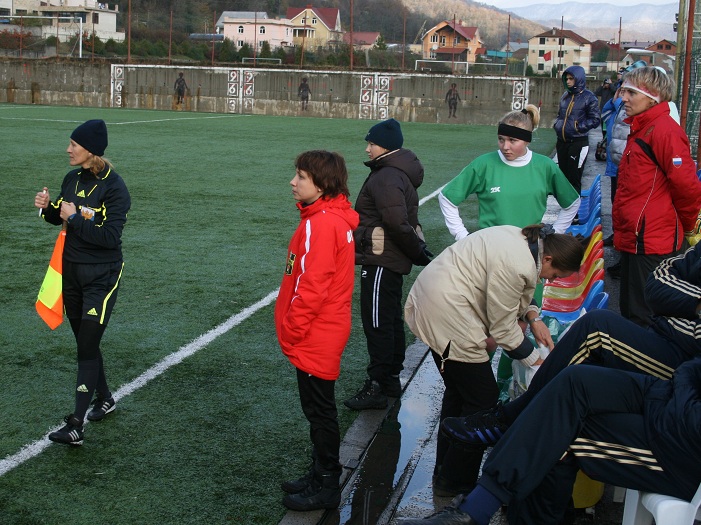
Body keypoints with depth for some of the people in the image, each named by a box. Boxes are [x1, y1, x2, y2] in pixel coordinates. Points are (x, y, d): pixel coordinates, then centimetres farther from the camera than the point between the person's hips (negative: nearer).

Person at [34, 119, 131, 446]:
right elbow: (59, 218, 17)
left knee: (87, 347, -9)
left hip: (102, 277, -7)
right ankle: (104, 398, 37)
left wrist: (74, 218, -21)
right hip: (71, 271, 7)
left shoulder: (114, 188, -16)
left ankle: (76, 425, -9)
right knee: (84, 342, 16)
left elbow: (110, 236, -24)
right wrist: (47, 207, -4)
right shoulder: (72, 179, 5)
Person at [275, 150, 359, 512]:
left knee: (319, 411, 3)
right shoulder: (335, 217, 8)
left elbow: (312, 287, -25)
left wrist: (290, 332, -15)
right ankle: (322, 475, 33)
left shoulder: (320, 224, -22)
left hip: (315, 339, -10)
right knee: (319, 410, 19)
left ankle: (325, 488, 16)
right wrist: (294, 329, 18)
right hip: (325, 334, 10)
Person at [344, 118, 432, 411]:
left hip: (381, 262, -11)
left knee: (377, 323, -5)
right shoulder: (398, 173, 14)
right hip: (394, 260, 11)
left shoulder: (387, 178, -21)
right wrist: (418, 251, 15)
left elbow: (397, 223, -27)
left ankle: (377, 387, 1)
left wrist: (418, 253, -16)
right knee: (391, 320, 18)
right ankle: (391, 378, 30)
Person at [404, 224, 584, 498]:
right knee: (482, 399, 1)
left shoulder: (521, 238, 5)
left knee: (457, 390, 22)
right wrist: (536, 359, -2)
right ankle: (455, 481, 15)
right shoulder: (517, 265, -25)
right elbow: (503, 328, -15)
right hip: (447, 315, -11)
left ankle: (445, 471, 35)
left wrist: (533, 317, 3)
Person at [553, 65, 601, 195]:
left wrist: (577, 127, -15)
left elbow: (595, 120, -10)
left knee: (574, 178, -3)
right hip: (562, 142, 6)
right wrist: (557, 124, 5)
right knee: (563, 174, 13)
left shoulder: (588, 97, -8)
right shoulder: (566, 95, 11)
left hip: (578, 143, -6)